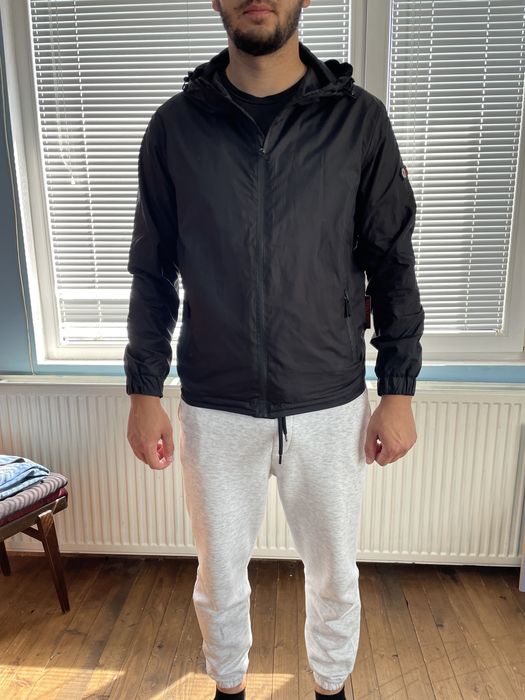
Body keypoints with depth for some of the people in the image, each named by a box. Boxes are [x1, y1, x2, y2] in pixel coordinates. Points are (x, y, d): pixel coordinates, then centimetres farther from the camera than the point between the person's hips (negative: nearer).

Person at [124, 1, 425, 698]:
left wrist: (398, 392, -1)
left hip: (330, 405, 0)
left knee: (335, 575, 19)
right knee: (220, 575, 20)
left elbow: (392, 264, 0)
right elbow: (153, 273, 3)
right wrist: (144, 393, 1)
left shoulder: (360, 119, -2)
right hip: (214, 408, 1)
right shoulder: (175, 126, 0)